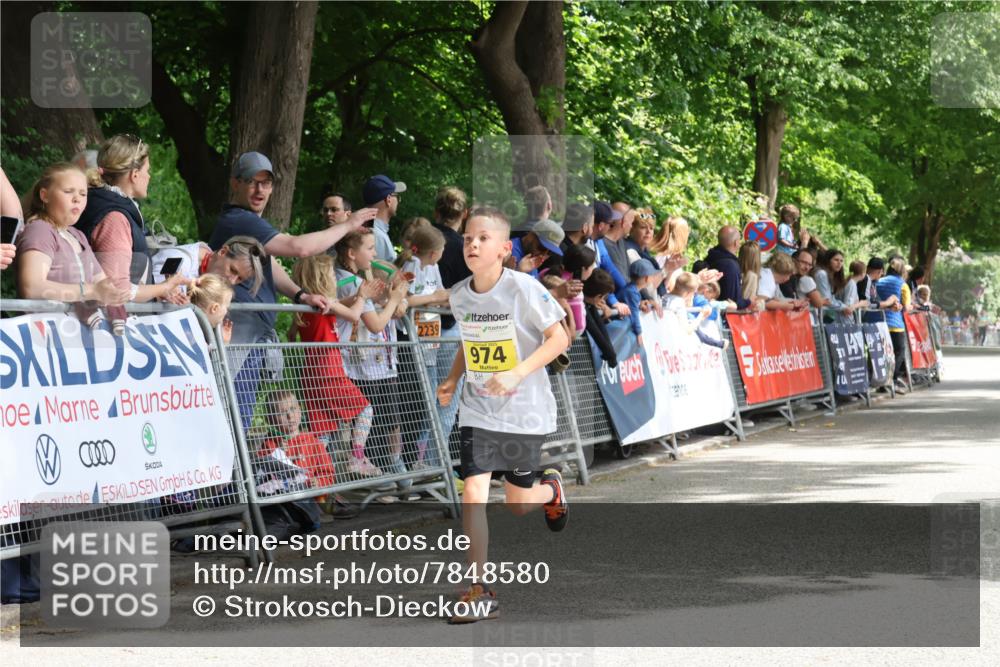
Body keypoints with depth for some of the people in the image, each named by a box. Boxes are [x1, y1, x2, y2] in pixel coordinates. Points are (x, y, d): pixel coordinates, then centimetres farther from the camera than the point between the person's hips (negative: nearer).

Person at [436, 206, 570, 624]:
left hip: (525, 411, -3)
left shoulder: (524, 289, -16)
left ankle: (551, 489, 45)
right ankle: (479, 591, -8)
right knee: (473, 492, -14)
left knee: (518, 503, 7)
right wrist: (453, 378, 3)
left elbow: (559, 338, -15)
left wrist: (517, 373, -26)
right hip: (478, 412, 3)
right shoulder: (459, 295, -1)